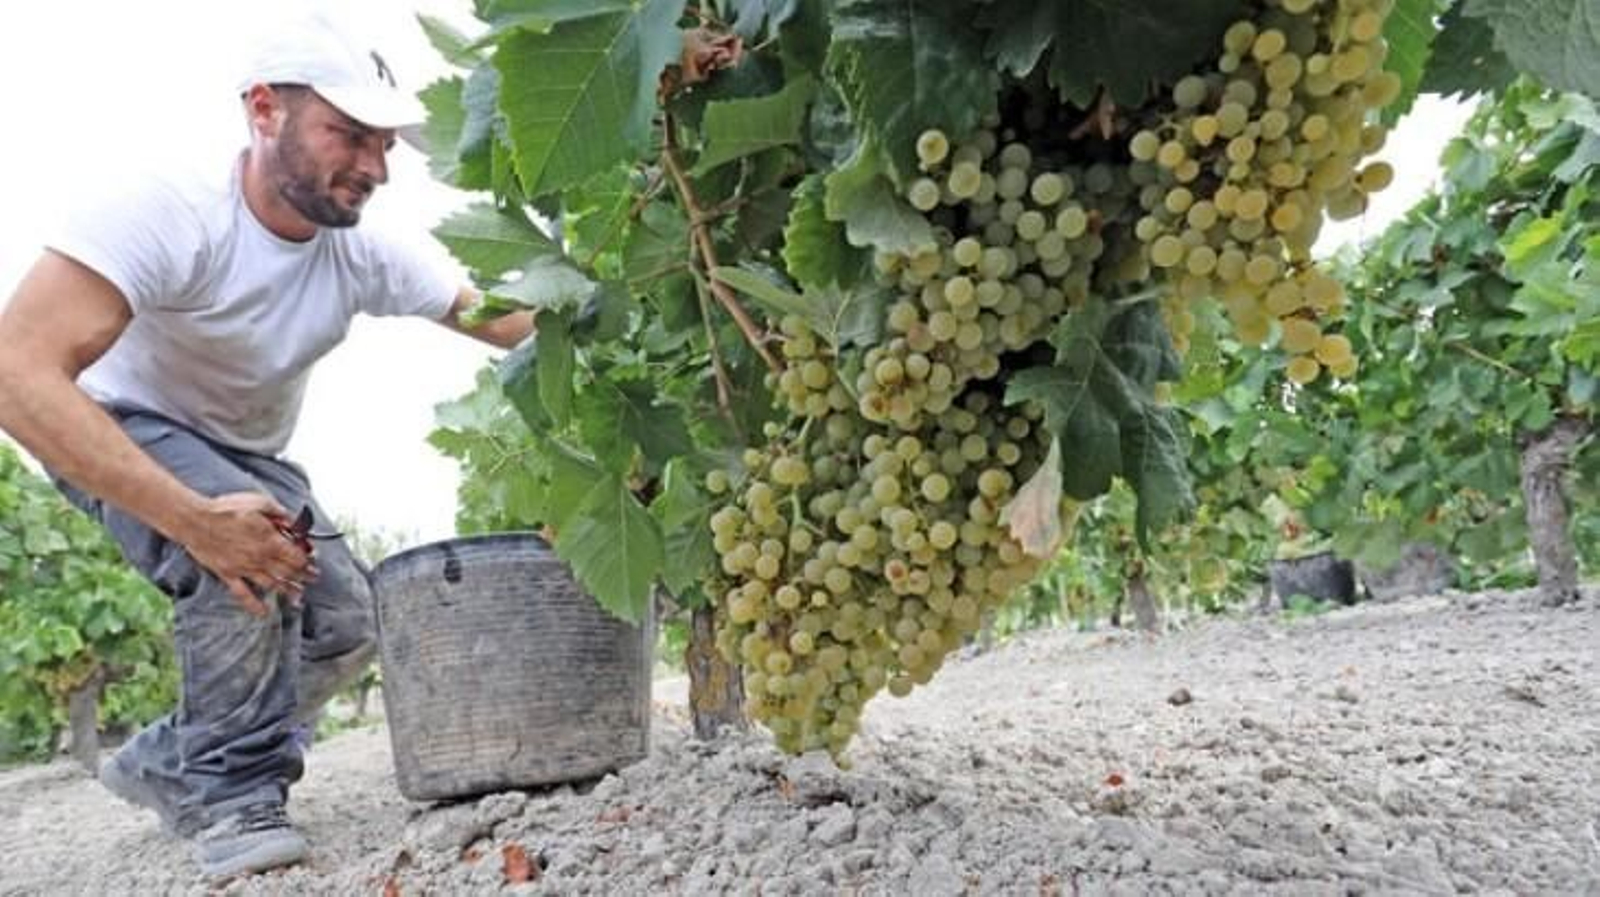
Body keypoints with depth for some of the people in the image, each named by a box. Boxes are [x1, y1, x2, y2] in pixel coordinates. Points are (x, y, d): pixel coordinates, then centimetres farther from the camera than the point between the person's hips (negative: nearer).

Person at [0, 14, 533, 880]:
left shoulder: (364, 258, -17)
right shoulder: (168, 216, -34)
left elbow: (504, 322, -14)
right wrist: (196, 520, -49)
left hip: (248, 457, 6)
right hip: (118, 438, -6)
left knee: (344, 624, -5)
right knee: (238, 554, -33)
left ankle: (167, 760, 16)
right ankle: (230, 791, -12)